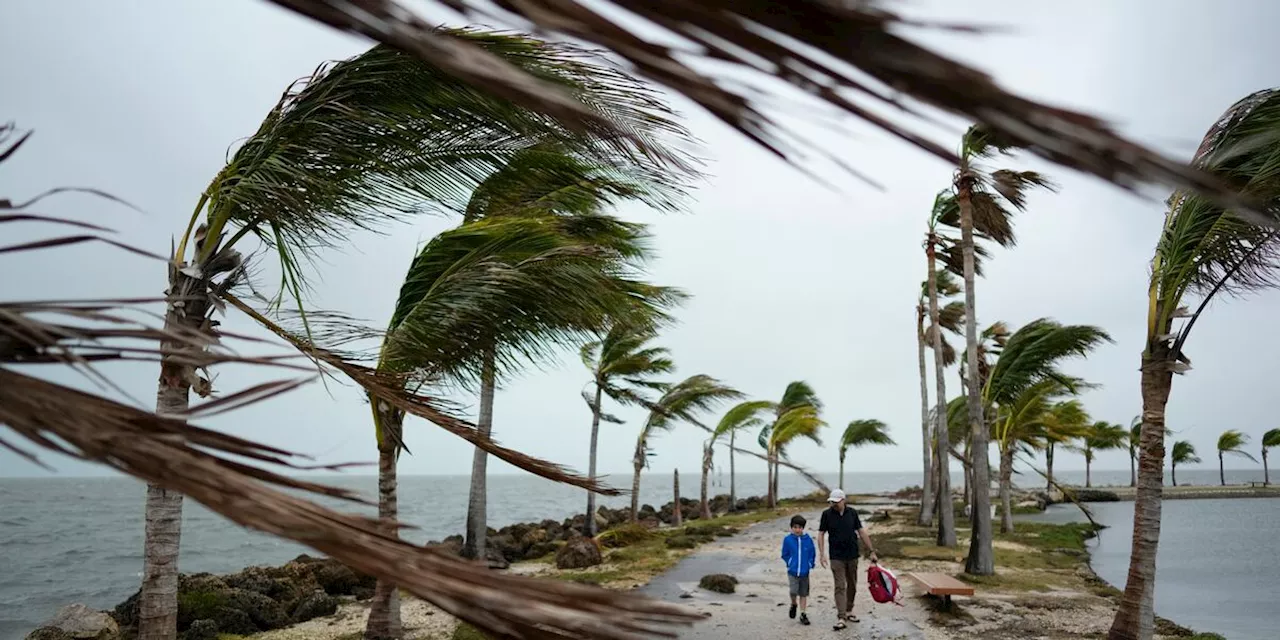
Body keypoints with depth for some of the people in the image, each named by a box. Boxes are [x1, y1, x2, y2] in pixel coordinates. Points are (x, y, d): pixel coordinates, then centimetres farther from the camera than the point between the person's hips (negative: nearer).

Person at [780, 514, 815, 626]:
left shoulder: (808, 540, -5)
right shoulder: (787, 540, -7)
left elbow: (812, 554, 7)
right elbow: (784, 555, 4)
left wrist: (810, 564, -2)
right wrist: (790, 563, -2)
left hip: (805, 572, 2)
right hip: (792, 572, -2)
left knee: (803, 594, 11)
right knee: (794, 591, -15)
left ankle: (803, 614, 23)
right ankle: (793, 605, 17)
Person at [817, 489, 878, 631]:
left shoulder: (852, 512, -2)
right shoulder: (827, 514, -7)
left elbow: (862, 532, 3)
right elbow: (821, 534, -3)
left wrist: (871, 551, 2)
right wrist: (822, 554, -12)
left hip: (852, 555, 3)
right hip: (837, 557, -3)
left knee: (852, 585, 14)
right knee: (840, 586, -7)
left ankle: (849, 611, 31)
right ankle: (841, 618, -8)